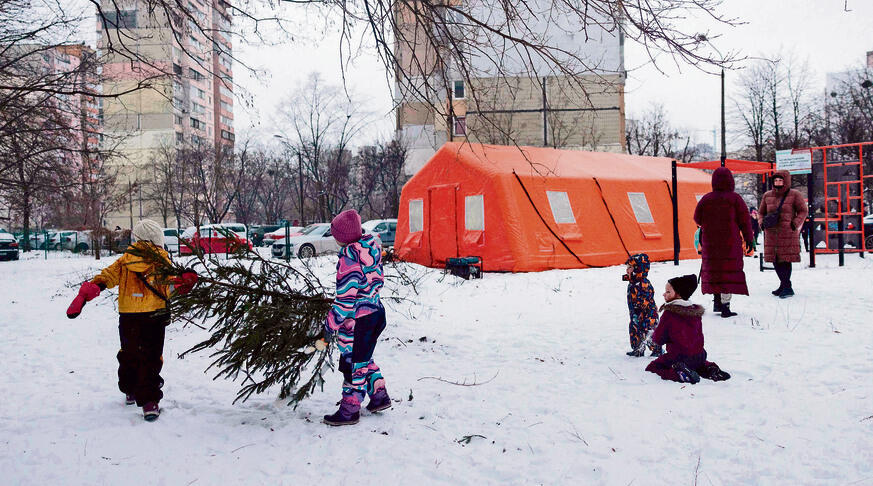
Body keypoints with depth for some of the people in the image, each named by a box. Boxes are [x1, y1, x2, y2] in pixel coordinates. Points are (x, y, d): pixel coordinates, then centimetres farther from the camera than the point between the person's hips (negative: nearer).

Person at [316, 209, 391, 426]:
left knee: (353, 363, 6)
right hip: (377, 311, 8)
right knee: (364, 358, 25)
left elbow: (345, 300, -23)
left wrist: (329, 329, -17)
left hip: (356, 319, -8)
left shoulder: (349, 258, -23)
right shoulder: (372, 247, 0)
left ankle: (350, 410, 19)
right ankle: (379, 396, 33)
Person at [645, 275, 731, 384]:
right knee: (698, 363, 41)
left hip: (678, 358, -7)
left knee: (651, 368, 6)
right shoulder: (696, 311, 4)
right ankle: (710, 369, 8)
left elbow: (658, 339, -10)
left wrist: (652, 335, 12)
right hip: (699, 356, 7)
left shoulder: (669, 314, -16)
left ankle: (680, 374, -15)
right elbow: (699, 336, 15)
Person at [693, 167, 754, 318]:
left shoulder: (706, 199, 0)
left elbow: (697, 218, 9)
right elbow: (744, 220, -3)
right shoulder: (735, 199, -6)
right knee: (729, 271, -1)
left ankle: (716, 301, 18)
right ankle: (725, 305, -5)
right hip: (731, 243, -3)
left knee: (713, 269, 15)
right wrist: (748, 239, 7)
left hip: (710, 242, 3)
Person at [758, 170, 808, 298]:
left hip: (787, 233, -4)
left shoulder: (794, 194, 1)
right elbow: (761, 212, 20)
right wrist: (762, 223, 2)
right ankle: (785, 285, 18)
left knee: (785, 259, -10)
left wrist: (795, 224, -9)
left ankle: (786, 286, -5)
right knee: (775, 260, 6)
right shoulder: (767, 195, 11)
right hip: (771, 233, 5)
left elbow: (803, 211, 3)